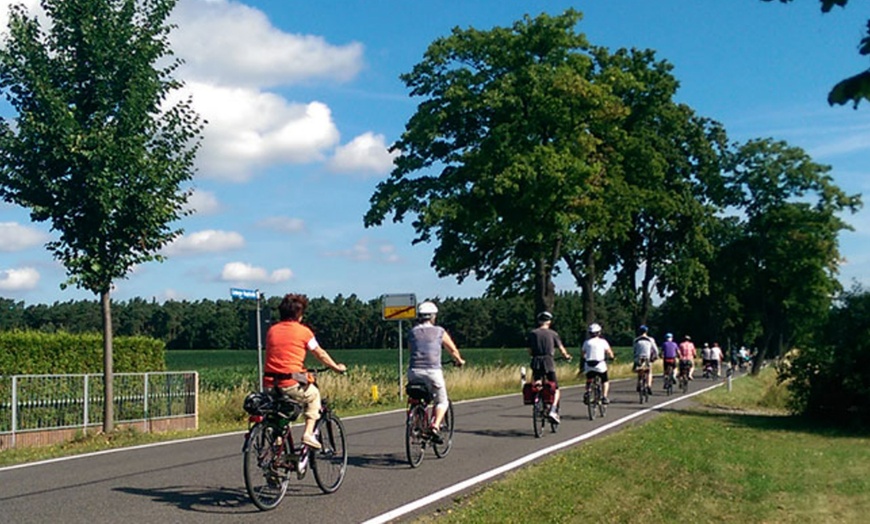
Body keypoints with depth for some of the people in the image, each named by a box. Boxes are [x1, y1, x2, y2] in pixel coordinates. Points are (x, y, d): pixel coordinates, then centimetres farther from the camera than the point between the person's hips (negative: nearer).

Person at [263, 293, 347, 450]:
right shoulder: (303, 331, 0)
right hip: (291, 383, -4)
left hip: (270, 384, 4)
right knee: (313, 395, 24)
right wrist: (336, 367, 26)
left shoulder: (272, 330, 12)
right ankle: (308, 433, 11)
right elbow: (320, 354, 10)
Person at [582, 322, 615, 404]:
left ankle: (587, 392, 2)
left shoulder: (586, 342, 7)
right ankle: (605, 397, 3)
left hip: (588, 366, 2)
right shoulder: (602, 341, 1)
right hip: (600, 365, -2)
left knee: (588, 381, 26)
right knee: (605, 381, 19)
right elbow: (610, 353, -1)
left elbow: (583, 354, 6)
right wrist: (611, 357, 19)